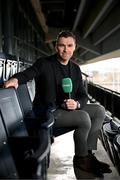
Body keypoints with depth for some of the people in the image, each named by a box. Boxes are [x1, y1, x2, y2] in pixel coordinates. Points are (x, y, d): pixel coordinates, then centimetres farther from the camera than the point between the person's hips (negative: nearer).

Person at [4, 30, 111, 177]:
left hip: (68, 108, 7)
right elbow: (27, 73, -18)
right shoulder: (44, 63, -7)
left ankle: (88, 153, -5)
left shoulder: (75, 69, 9)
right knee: (84, 117, -25)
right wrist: (15, 79, -43)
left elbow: (83, 95, 7)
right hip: (47, 111, -7)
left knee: (99, 110, -6)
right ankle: (80, 158, -4)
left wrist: (76, 103, -17)